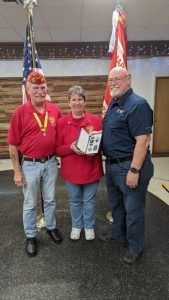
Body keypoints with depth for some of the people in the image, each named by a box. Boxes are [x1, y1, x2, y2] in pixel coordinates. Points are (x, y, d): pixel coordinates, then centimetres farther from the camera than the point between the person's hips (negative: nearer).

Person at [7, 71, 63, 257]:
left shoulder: (55, 110, -3)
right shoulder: (20, 112, -12)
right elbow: (13, 145, -9)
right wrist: (17, 171, -8)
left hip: (51, 162, 3)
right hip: (30, 165, -3)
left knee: (50, 199, 20)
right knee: (30, 204, 13)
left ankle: (51, 227, 42)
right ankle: (30, 237, 32)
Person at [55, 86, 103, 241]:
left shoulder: (95, 120, -6)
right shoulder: (62, 122, -7)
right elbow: (57, 149, -4)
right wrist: (71, 148, -23)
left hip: (92, 169, 0)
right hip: (71, 170, 0)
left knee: (89, 201, 16)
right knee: (75, 201, 18)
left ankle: (89, 226, 39)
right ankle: (76, 226, 42)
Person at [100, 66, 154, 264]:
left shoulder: (137, 104, -19)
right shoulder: (113, 104, 10)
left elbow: (143, 140, -24)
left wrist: (134, 170, -25)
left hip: (129, 167, -9)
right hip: (112, 165, 9)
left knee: (133, 209, 8)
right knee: (116, 204, 24)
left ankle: (135, 247, 29)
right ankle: (118, 234, 46)